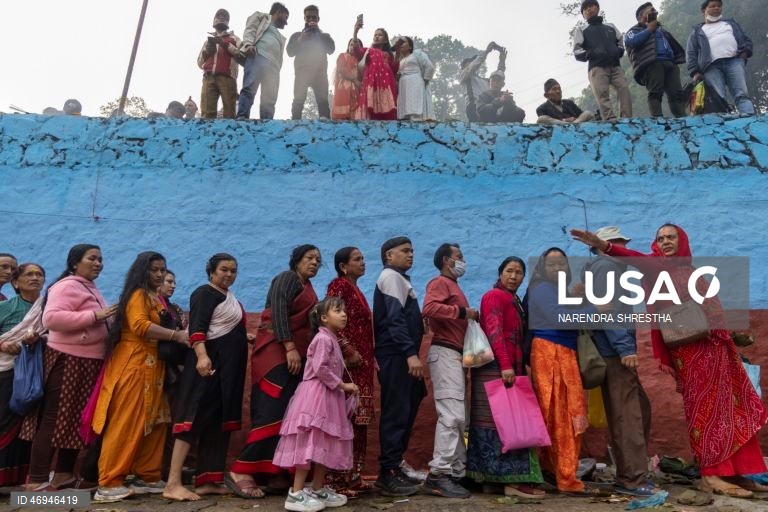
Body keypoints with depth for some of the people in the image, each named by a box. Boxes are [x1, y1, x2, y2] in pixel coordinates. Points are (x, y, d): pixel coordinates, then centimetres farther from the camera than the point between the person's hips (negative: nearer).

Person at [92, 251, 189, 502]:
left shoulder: (156, 298, 21)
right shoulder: (138, 294, -7)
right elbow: (140, 326, -23)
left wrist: (180, 334, 8)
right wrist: (177, 335, -23)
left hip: (152, 366, 9)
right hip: (134, 365, -9)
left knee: (154, 422, 8)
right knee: (127, 424, -7)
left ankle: (147, 477, 16)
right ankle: (109, 483, 0)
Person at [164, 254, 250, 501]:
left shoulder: (229, 296, 19)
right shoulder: (205, 293, -9)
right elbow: (197, 327, -23)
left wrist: (245, 338, 42)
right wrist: (201, 355, -37)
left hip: (228, 367, 10)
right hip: (210, 363, -10)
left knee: (216, 423, 8)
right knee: (195, 418, -13)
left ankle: (207, 480, 12)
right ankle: (173, 483, -13)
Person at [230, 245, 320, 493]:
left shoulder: (308, 289, 21)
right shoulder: (286, 278, -3)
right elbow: (279, 312, -15)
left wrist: (306, 355, 16)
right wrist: (289, 348, -23)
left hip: (297, 354, 9)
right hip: (277, 351, -9)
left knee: (290, 414, 4)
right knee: (273, 410, -15)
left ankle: (276, 472, 6)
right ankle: (243, 468, -10)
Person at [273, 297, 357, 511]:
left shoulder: (332, 340, 19)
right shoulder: (323, 339, -12)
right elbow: (320, 369, -22)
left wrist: (343, 388, 10)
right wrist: (342, 385, -15)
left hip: (328, 396, 10)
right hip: (316, 396, -10)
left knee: (326, 445, 13)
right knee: (309, 444, -9)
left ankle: (318, 490, 22)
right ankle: (296, 494, -4)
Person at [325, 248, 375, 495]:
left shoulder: (356, 290, 20)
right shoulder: (339, 285, -7)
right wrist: (349, 352, -19)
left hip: (362, 362, 10)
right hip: (348, 362, -9)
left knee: (358, 420, 11)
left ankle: (354, 476, 18)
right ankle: (338, 479, -1)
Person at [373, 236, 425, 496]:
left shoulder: (400, 278, 23)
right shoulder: (391, 276, -8)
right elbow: (395, 319, -19)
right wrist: (410, 353, -26)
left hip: (401, 355, 10)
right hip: (397, 355, -10)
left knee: (406, 410, 13)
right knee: (396, 412, -8)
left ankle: (394, 468, 21)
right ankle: (388, 474, -2)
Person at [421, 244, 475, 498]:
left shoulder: (453, 286, 26)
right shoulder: (440, 282, -3)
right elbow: (429, 308, -24)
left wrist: (471, 317, 7)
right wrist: (462, 312, -17)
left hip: (455, 354, 10)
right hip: (445, 353, -10)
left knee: (458, 417, 10)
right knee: (451, 415, -15)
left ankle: (456, 472, 14)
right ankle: (439, 474, -14)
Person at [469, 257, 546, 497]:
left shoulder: (515, 301, 22)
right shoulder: (494, 296, -6)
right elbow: (494, 333, -17)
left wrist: (519, 367, 13)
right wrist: (505, 365, -26)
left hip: (511, 367, 9)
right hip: (497, 368, -9)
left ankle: (503, 477, 13)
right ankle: (512, 480, -10)